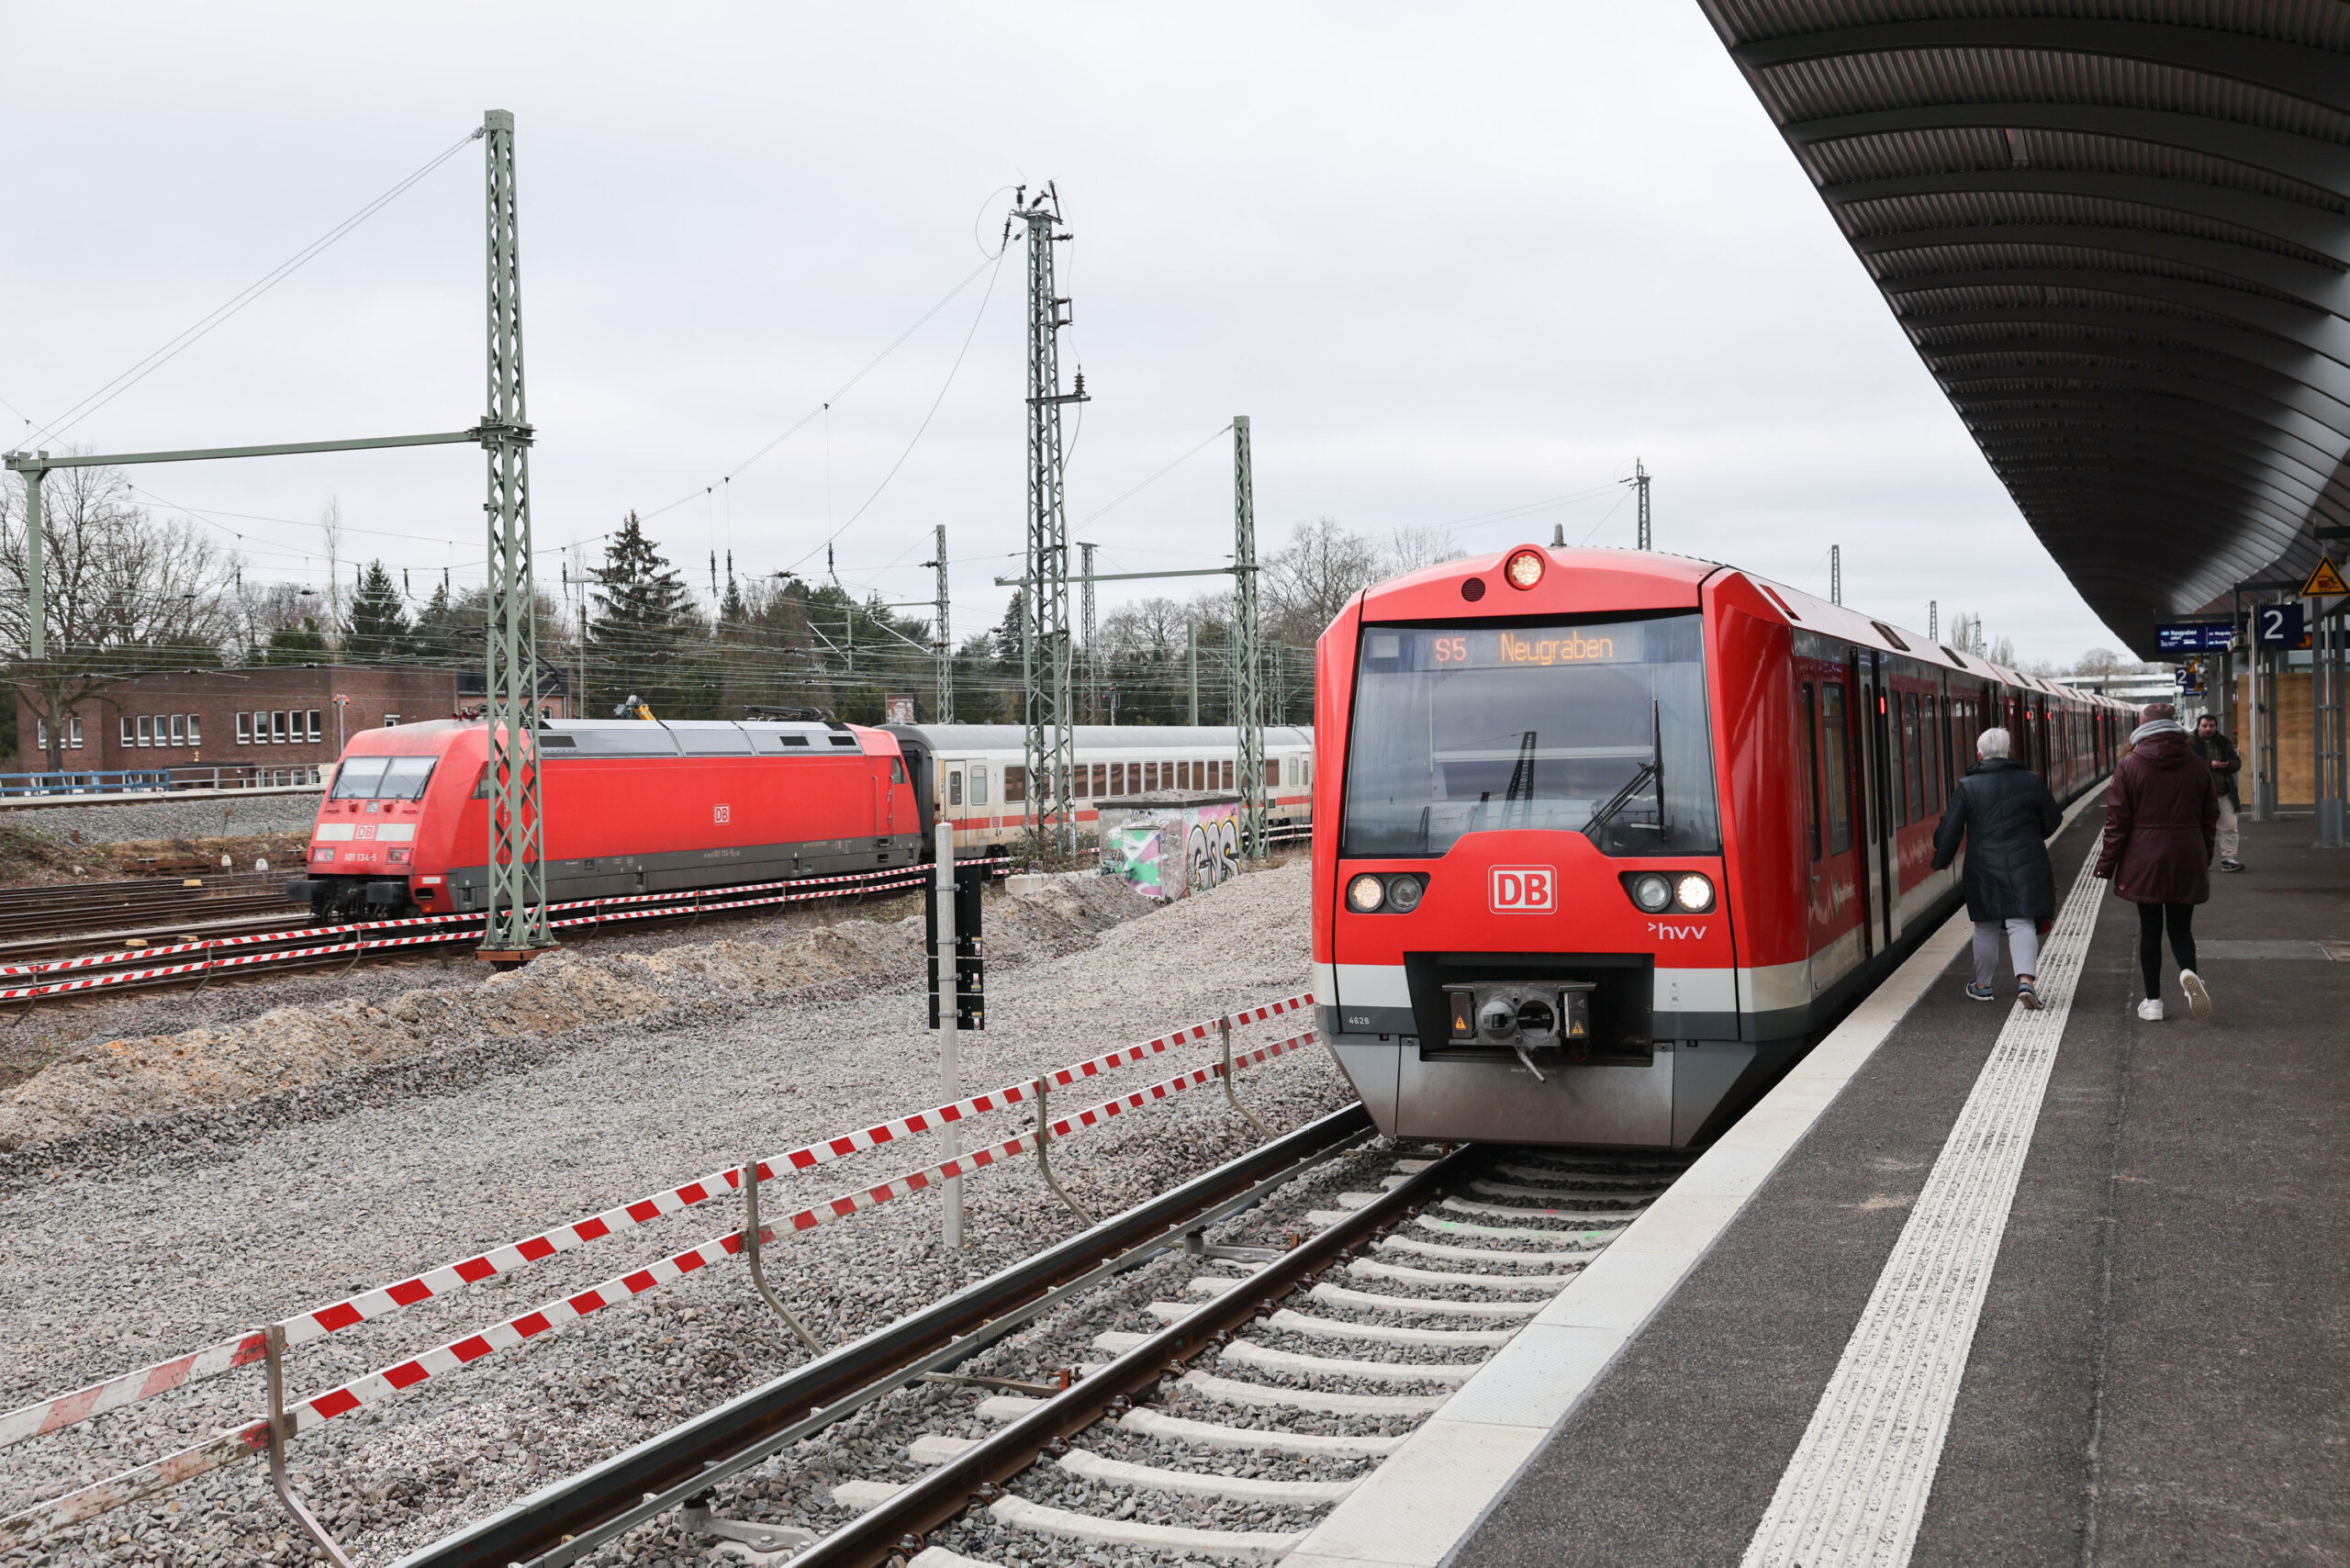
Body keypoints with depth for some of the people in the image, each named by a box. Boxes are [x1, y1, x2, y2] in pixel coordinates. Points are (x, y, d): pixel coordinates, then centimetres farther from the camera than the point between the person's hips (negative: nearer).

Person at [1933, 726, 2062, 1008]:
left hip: (1984, 869, 0)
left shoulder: (1967, 787, -5)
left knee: (1986, 927, 13)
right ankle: (2026, 979, -21)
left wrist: (1940, 861, 11)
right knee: (2022, 923, -1)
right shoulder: (2032, 781, 1)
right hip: (2026, 867, 0)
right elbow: (2052, 821, 10)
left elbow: (1950, 829, -3)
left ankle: (1982, 985, 24)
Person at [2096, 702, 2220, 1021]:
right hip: (2187, 861, 2)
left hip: (2144, 861, -2)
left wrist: (2107, 863, 2)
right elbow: (2210, 816, 9)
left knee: (2150, 928, 7)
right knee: (2180, 926, 11)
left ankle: (2153, 1001, 9)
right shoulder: (2196, 765, 3)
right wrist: (2204, 857, 20)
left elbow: (2117, 821, -6)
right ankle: (2188, 971, -19)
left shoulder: (2128, 766, -6)